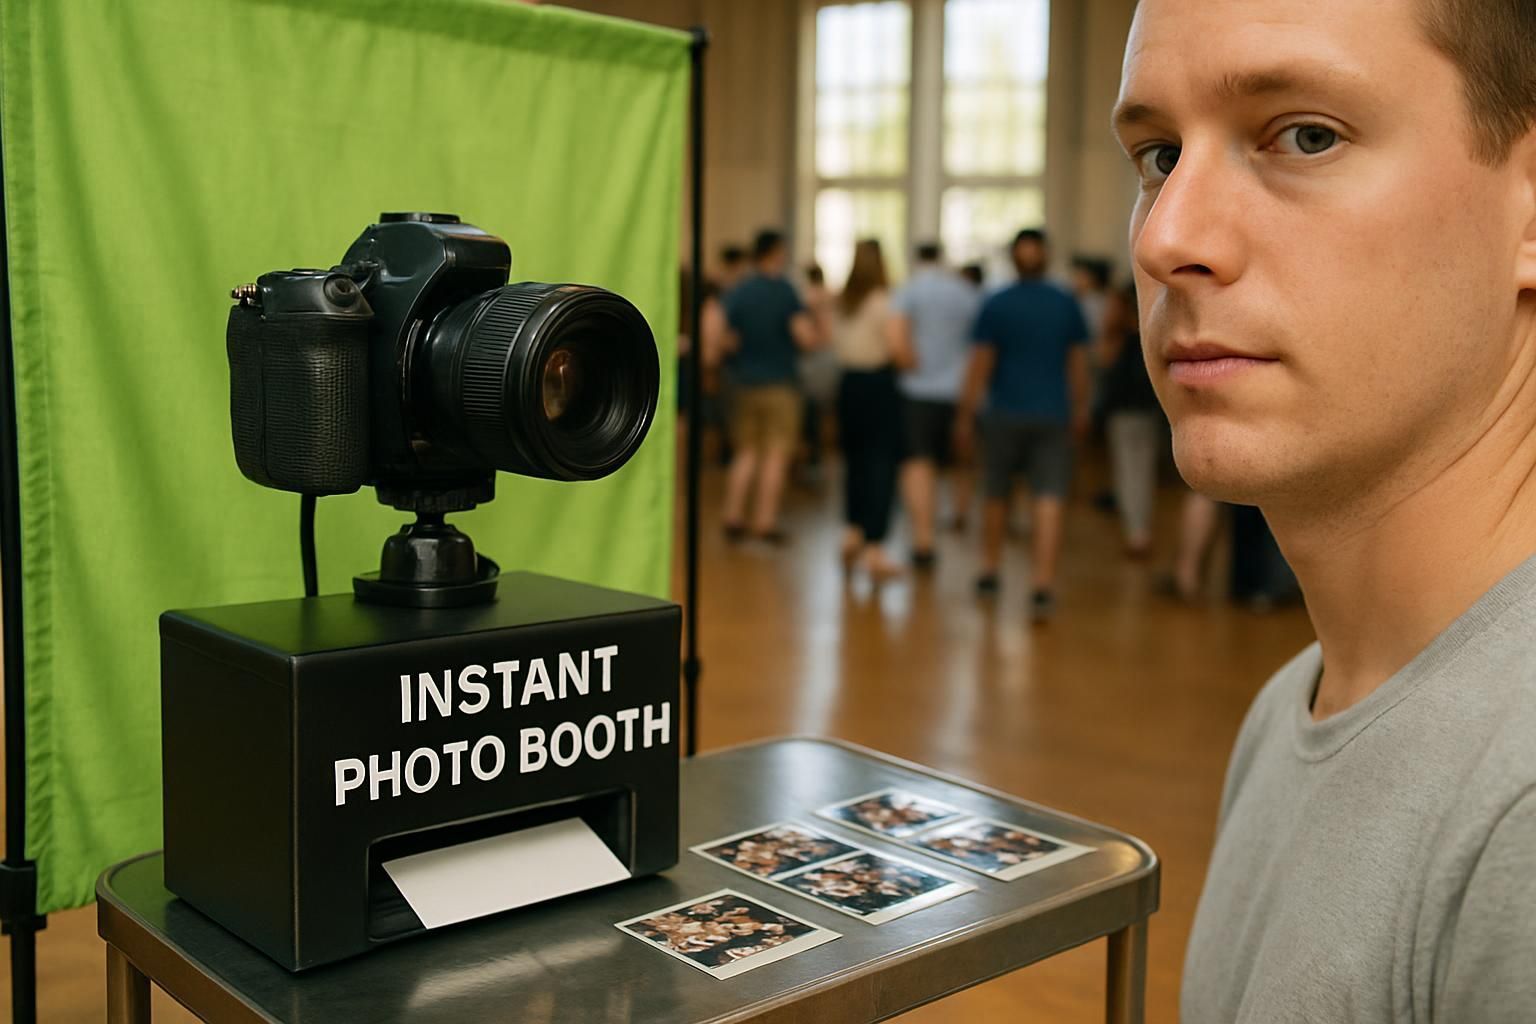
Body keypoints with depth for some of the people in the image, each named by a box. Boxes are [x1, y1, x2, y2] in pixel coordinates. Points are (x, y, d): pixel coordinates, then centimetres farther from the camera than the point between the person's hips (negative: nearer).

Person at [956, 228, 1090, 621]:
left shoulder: (995, 306, -4)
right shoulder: (1067, 305, 2)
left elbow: (979, 367, -5)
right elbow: (1079, 364, 9)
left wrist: (964, 416, 1)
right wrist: (1080, 410, 22)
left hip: (1005, 415, 0)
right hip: (1053, 416, 0)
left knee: (996, 494, 16)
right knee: (1049, 500, -4)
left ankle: (990, 570, 28)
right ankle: (1043, 586, -14)